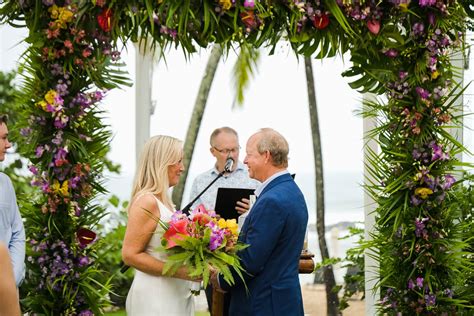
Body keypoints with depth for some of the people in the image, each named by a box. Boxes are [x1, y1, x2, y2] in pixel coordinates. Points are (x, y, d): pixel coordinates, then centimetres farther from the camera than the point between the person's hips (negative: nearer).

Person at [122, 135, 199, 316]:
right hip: (155, 298, -9)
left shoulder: (164, 201, 13)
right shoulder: (147, 202, -14)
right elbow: (130, 255, -19)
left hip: (176, 296, 9)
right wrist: (180, 272, -21)